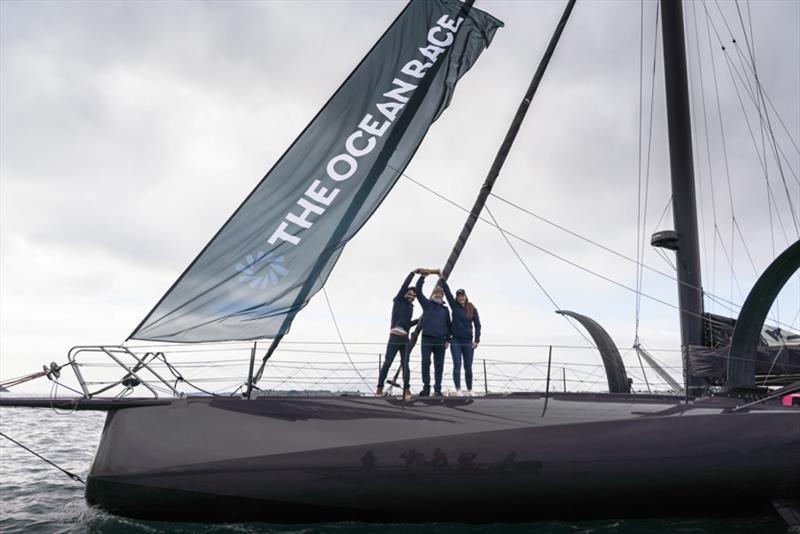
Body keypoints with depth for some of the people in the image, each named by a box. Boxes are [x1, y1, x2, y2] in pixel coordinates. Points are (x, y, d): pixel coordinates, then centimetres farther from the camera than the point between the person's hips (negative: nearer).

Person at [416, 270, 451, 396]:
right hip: (427, 339, -2)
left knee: (439, 365, 1)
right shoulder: (427, 304, 9)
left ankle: (437, 389, 5)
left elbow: (448, 325, 15)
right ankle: (426, 387, -3)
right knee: (425, 363, -10)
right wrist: (422, 276, -12)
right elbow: (418, 291, -2)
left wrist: (447, 339, 5)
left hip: (440, 341, 2)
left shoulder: (445, 309, 15)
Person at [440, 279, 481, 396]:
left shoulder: (472, 309, 1)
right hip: (455, 341, 0)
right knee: (457, 366, -5)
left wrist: (477, 340, -6)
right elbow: (447, 291, -3)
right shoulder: (454, 306, 1)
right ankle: (458, 390, -3)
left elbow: (477, 325, 2)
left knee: (468, 367, 5)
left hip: (468, 341, 1)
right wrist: (441, 278, -6)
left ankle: (469, 390, 13)